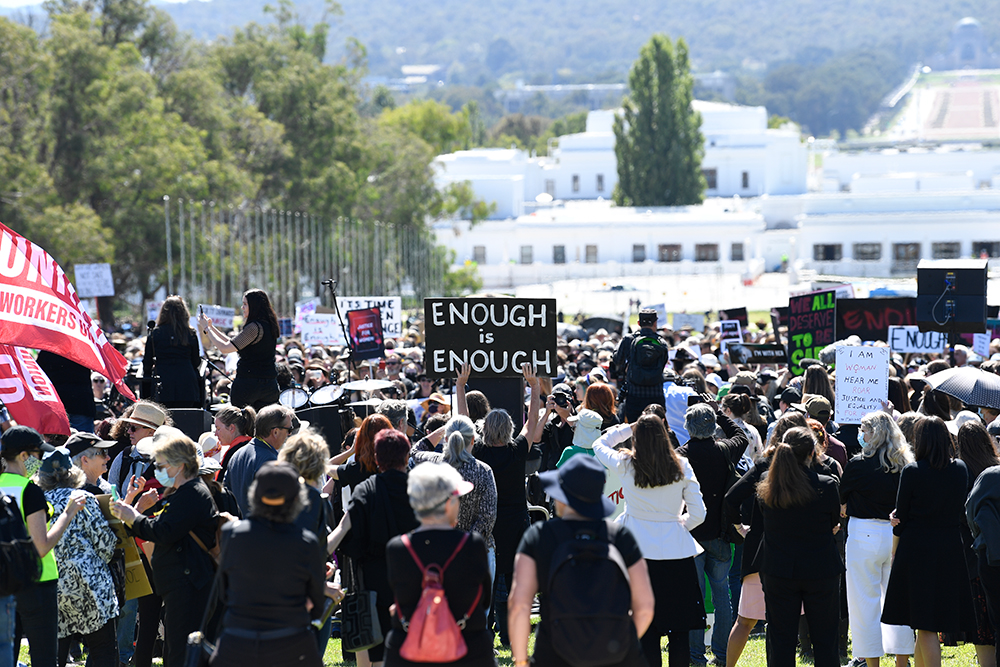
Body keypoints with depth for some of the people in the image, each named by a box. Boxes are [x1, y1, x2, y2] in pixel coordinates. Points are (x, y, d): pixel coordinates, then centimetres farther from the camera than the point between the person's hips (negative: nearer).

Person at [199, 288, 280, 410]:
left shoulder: (255, 327, -15)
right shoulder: (269, 325, 13)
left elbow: (225, 348, -15)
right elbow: (232, 344, 19)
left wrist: (207, 328, -3)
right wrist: (211, 327, 19)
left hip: (248, 383, -8)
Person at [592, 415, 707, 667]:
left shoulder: (626, 466, -5)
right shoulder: (681, 466, -2)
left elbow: (599, 445, 16)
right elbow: (698, 514, 0)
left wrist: (629, 428, 15)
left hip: (641, 552, -1)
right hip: (677, 552, 1)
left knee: (647, 628, 4)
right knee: (679, 629, 7)